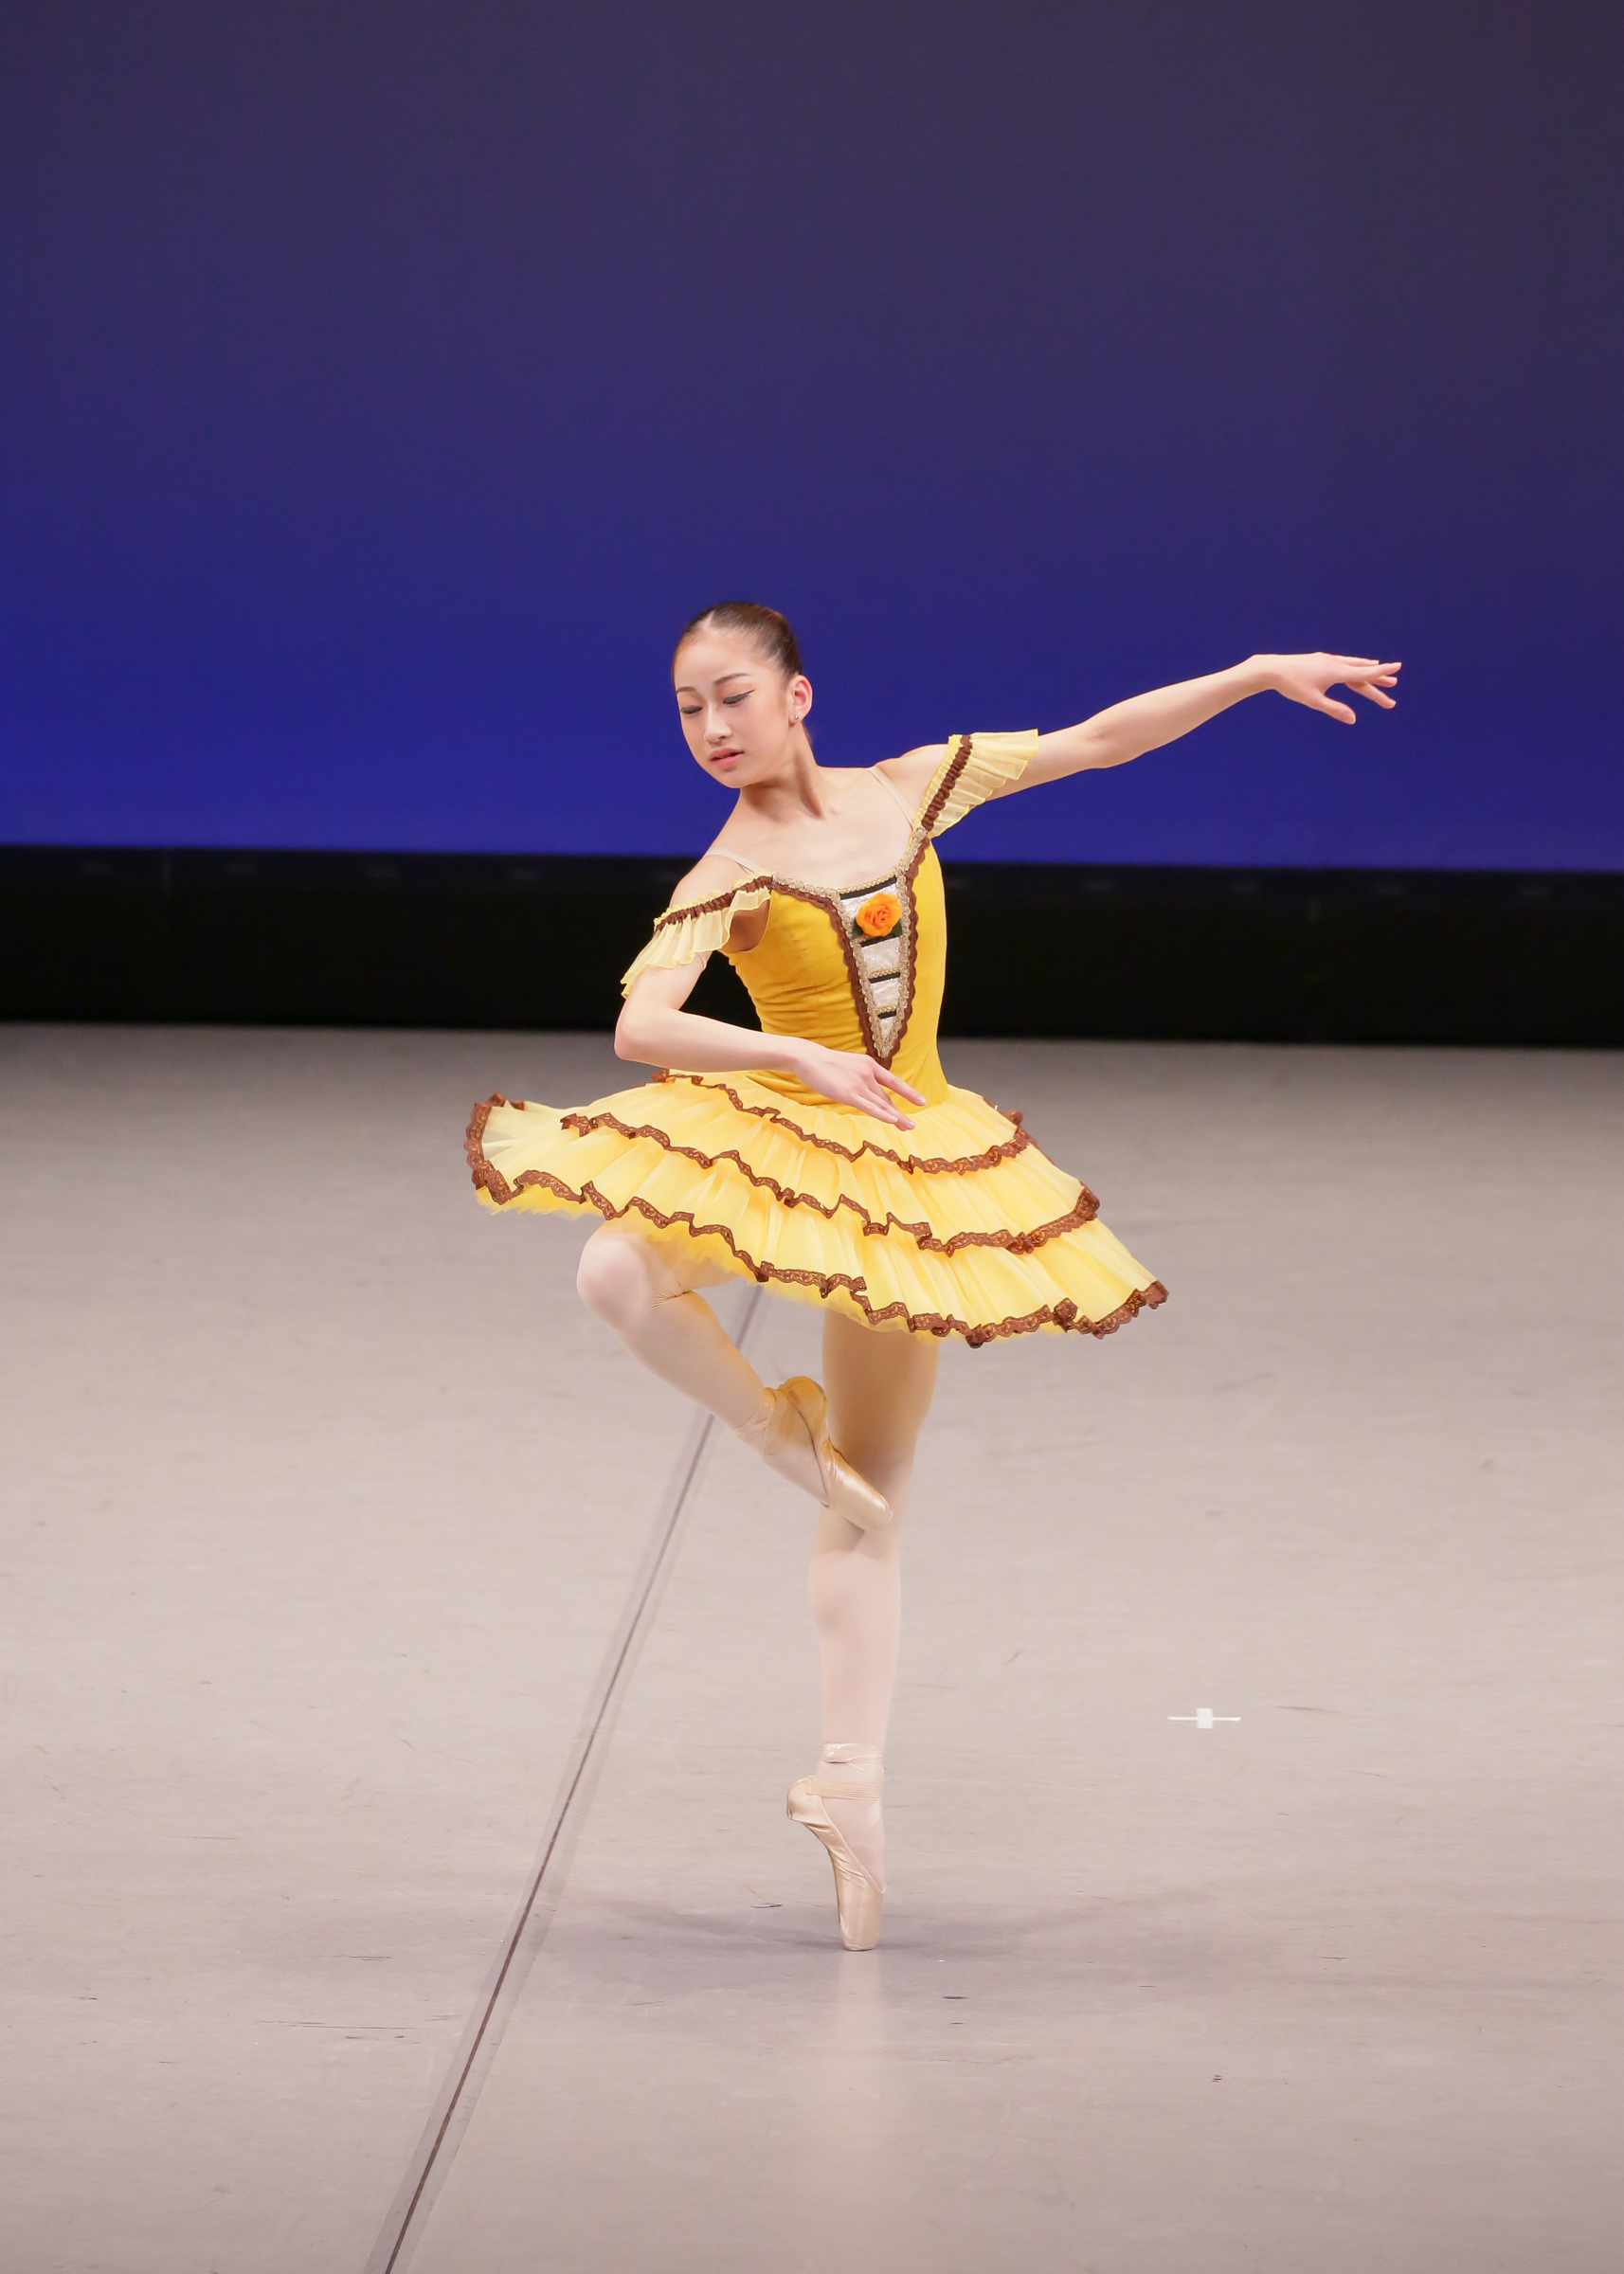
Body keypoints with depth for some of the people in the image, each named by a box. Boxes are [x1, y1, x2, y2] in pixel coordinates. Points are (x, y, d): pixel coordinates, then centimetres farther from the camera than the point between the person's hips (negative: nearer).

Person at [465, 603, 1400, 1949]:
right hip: (776, 1133, -2)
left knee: (873, 1504, 5)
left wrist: (1260, 675, 6)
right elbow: (639, 1026, -24)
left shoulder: (910, 790, 1)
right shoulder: (731, 876, -10)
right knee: (621, 1276, -33)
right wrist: (802, 1058, -36)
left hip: (907, 1158, 2)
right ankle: (779, 1428, -8)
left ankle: (853, 1784, 7)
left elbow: (1095, 741, 8)